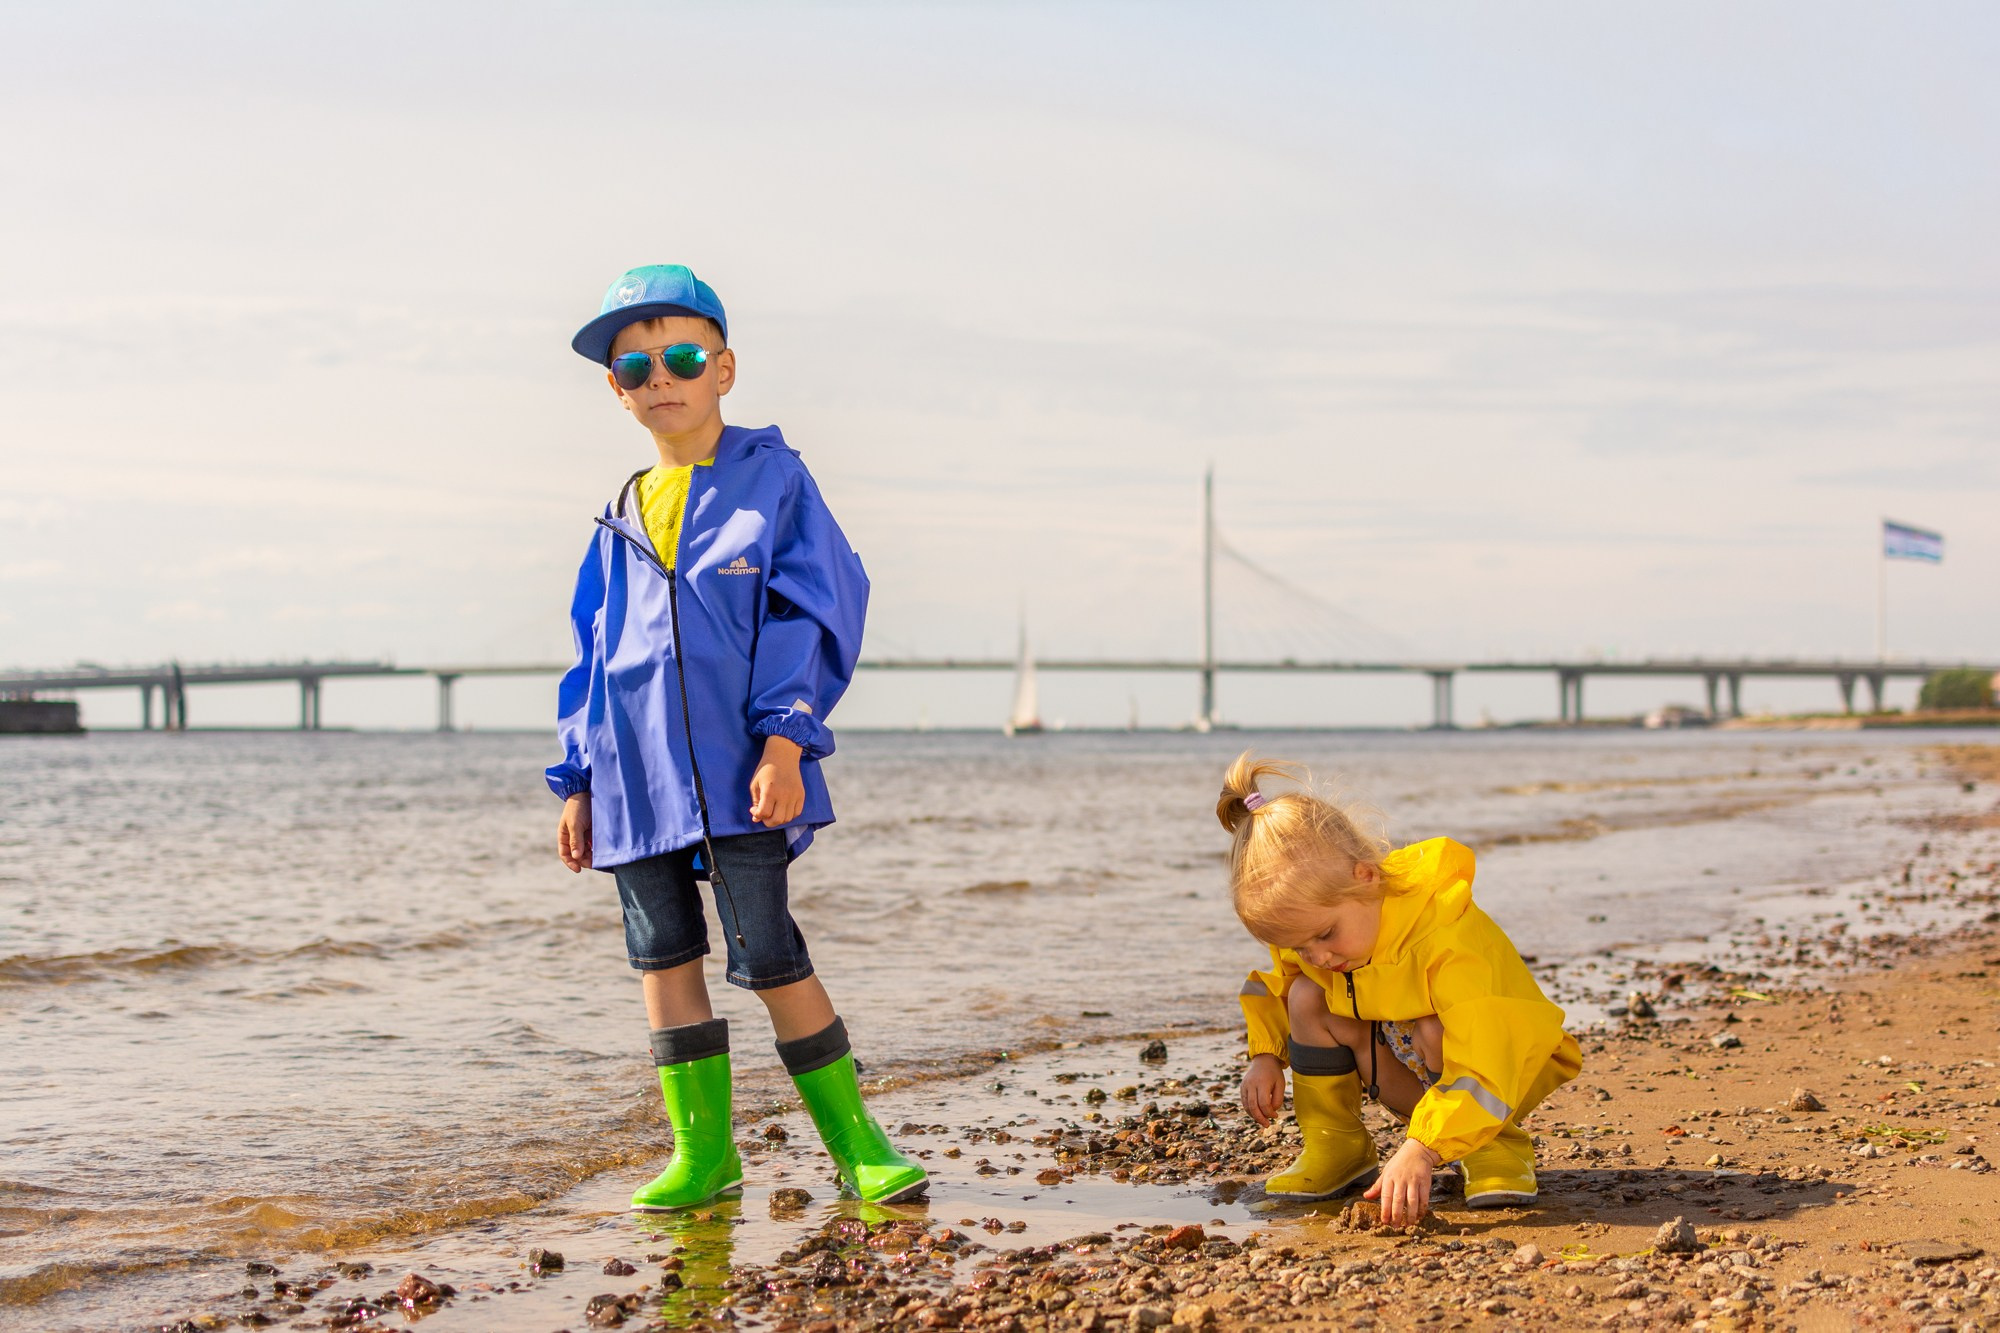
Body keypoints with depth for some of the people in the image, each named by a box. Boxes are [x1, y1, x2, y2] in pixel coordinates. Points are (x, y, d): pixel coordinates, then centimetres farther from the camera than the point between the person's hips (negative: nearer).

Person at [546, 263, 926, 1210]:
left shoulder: (771, 480, 1)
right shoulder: (622, 520, 15)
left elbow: (812, 614, -5)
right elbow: (592, 654, 18)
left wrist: (785, 742, -15)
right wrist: (578, 783, 13)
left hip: (738, 776, -5)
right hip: (637, 779, 5)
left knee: (768, 958, -6)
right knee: (664, 956, 7)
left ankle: (856, 1142, 6)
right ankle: (701, 1149, 17)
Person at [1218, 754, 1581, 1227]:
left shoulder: (1447, 938, -38)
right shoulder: (1314, 918, -15)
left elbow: (1482, 1067, -46)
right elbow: (1278, 982, 9)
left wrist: (1419, 1151, -55)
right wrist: (1266, 1054, -7)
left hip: (1509, 1065, -6)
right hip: (1402, 1062, 6)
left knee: (1433, 1030, -37)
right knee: (1306, 998, -15)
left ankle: (1497, 1145, -12)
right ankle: (1336, 1148, -5)